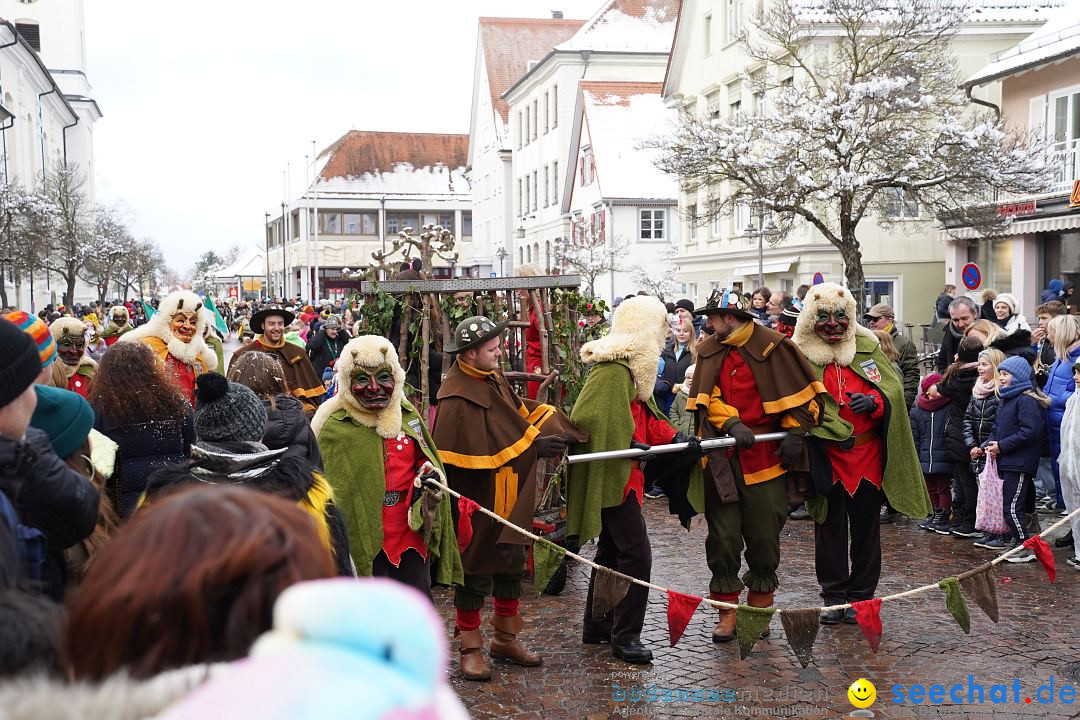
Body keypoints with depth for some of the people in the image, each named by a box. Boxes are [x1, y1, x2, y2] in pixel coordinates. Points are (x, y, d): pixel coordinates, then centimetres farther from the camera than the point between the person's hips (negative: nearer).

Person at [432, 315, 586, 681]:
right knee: (475, 572, 5)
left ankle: (506, 638, 34)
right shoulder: (457, 399, -22)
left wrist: (559, 429, -7)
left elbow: (520, 411, 11)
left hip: (509, 500, 9)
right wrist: (533, 445, -22)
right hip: (477, 503, -9)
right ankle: (470, 648, 20)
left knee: (512, 565, 18)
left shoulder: (494, 380, 5)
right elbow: (479, 451, -26)